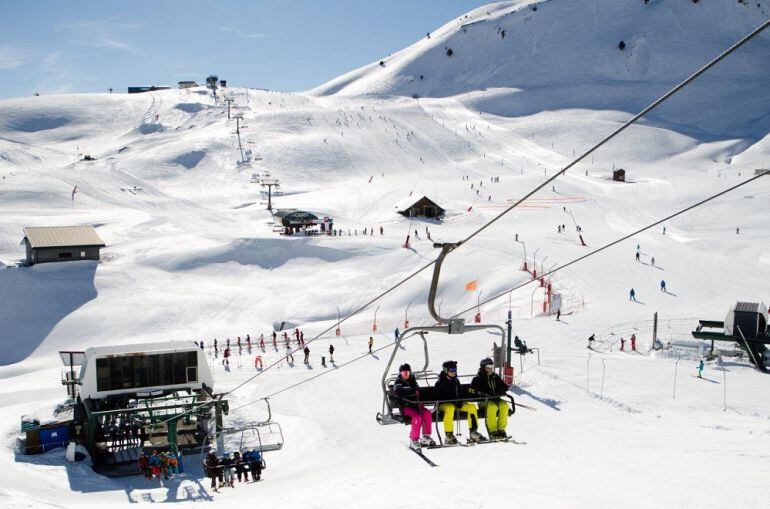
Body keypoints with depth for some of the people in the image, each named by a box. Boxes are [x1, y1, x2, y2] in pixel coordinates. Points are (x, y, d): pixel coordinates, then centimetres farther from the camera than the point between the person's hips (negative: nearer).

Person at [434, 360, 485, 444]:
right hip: (444, 404, -7)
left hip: (457, 403, 7)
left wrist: (460, 401, -4)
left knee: (472, 406, -11)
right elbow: (440, 397, -16)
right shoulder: (440, 383, -7)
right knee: (450, 408, -40)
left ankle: (473, 433, -9)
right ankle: (449, 436, -38)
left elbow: (462, 392, 18)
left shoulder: (456, 381, 15)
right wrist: (454, 402, -22)